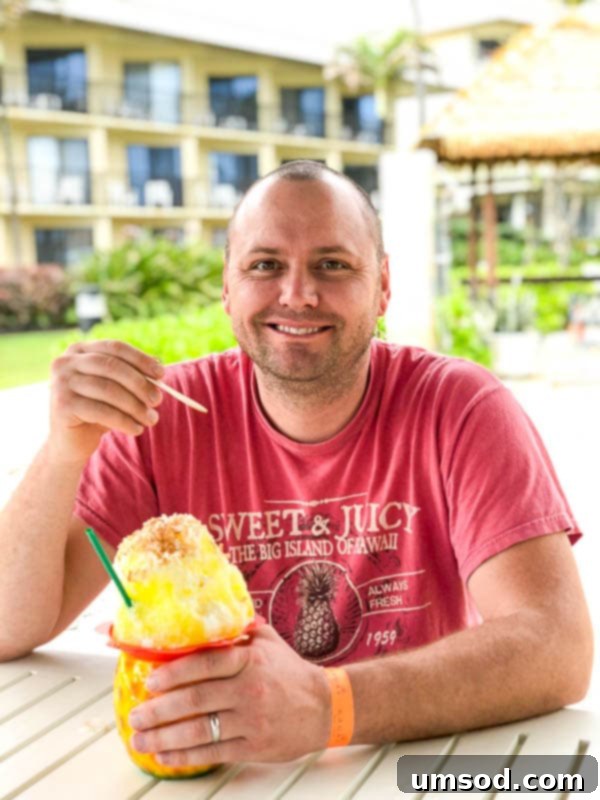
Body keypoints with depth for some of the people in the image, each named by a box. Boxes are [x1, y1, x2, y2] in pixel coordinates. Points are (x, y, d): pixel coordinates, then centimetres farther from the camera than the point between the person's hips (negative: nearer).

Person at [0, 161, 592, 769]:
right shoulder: (167, 416, -8)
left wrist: (327, 704, -39)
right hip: (223, 772, 2)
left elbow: (559, 649, -25)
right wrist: (65, 451, -26)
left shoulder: (461, 408, -13)